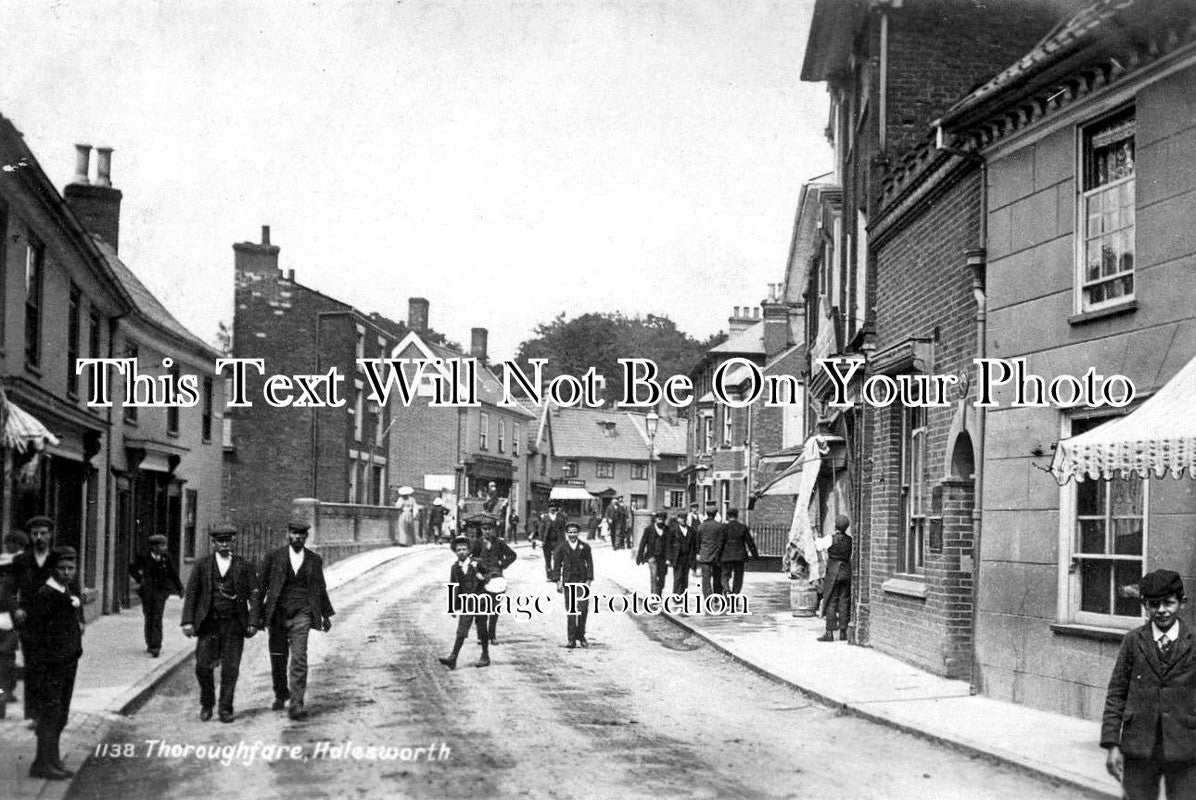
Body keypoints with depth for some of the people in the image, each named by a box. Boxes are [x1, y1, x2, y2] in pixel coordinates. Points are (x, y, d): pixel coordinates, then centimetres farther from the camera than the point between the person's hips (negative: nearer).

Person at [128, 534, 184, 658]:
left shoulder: (165, 560, 3)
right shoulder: (144, 559, -2)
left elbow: (173, 574, 14)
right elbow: (132, 569, 14)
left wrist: (180, 588, 16)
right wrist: (139, 580, 6)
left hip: (160, 592, 0)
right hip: (147, 592, 0)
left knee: (157, 619, -9)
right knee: (149, 620, 8)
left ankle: (155, 647, -12)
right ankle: (150, 645, 21)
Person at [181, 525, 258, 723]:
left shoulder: (244, 567, 6)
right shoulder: (202, 567, 8)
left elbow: (254, 595, 3)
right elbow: (190, 594, 5)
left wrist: (253, 622, -7)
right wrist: (187, 621, -6)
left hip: (234, 625, 0)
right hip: (208, 624, 0)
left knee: (230, 669, -1)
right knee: (203, 666, -3)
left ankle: (226, 710, 10)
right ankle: (207, 704, 19)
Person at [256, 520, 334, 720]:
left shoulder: (314, 560, 7)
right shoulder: (273, 557, 2)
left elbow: (320, 589, 18)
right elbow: (261, 586, 3)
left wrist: (326, 615, 19)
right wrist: (258, 615, 0)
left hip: (301, 615, -1)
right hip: (277, 614, 1)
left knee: (299, 658, -13)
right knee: (278, 659, 10)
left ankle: (296, 704, -14)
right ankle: (280, 695, 34)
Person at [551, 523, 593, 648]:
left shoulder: (585, 547, 5)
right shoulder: (562, 548, 6)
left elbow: (589, 564, 6)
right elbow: (557, 565, 8)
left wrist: (588, 580, -3)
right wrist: (558, 581, 0)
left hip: (582, 580, 0)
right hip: (568, 581, 0)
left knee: (583, 608, -9)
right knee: (570, 610, -1)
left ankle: (581, 635, 8)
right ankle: (571, 639, 3)